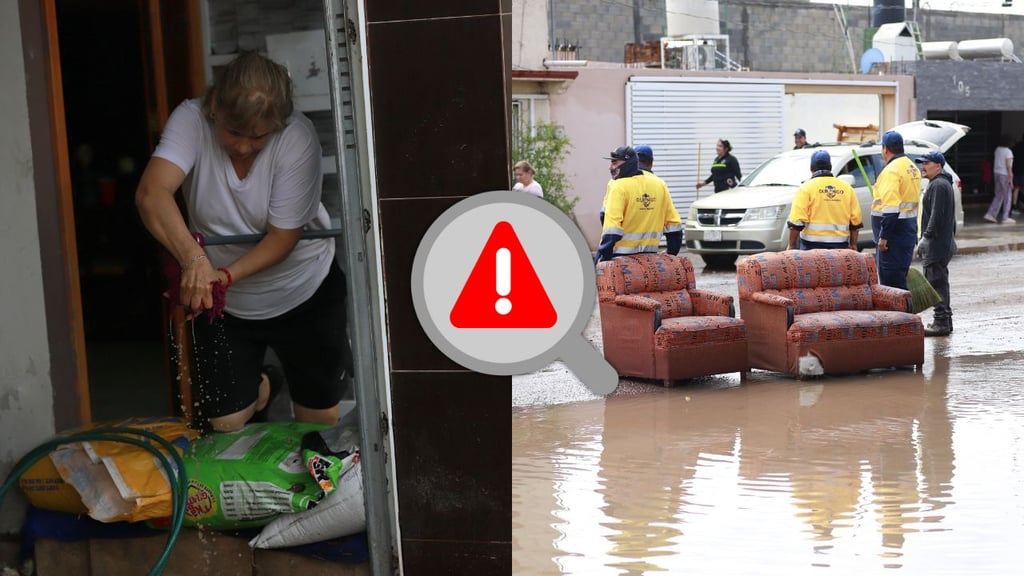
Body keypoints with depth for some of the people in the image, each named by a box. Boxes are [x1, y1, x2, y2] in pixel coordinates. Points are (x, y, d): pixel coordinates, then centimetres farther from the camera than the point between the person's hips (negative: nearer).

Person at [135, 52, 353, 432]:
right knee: (227, 423, 3)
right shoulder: (192, 120, -23)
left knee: (321, 421, 8)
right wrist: (193, 258, -52)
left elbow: (282, 237, -23)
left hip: (304, 293, -1)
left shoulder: (298, 137, -25)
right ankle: (262, 385, 39)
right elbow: (151, 194, -38)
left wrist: (227, 274, -38)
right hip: (224, 302, 1)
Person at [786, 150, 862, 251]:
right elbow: (856, 221, 11)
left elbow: (797, 221, -9)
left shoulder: (806, 188, -2)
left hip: (812, 246, -3)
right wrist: (853, 244, 18)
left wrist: (792, 246, -5)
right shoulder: (847, 188, 10)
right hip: (839, 246, 4)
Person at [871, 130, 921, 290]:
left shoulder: (891, 170, -16)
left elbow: (891, 208, -25)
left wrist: (883, 236, -22)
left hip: (895, 233, -10)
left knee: (890, 281, -8)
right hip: (909, 232, 10)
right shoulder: (912, 168, 16)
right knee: (900, 278, 16)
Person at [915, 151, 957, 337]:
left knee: (936, 281, -9)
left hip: (936, 244, -11)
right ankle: (945, 320, 21)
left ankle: (941, 322, -9)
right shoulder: (943, 184, 19)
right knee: (940, 281, 15)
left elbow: (936, 215, -22)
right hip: (945, 242, 11)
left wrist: (926, 236, -20)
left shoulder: (938, 185, -15)